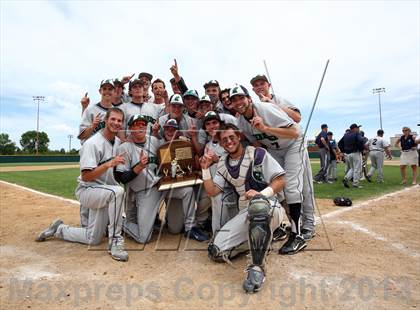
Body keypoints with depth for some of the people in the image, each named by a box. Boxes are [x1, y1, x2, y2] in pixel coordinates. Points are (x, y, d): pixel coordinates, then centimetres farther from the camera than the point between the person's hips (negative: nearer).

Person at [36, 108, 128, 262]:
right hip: (87, 190, -7)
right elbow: (86, 176, -23)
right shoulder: (92, 143, -18)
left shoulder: (118, 141, 6)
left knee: (93, 240, 10)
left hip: (103, 192, 8)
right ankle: (115, 241, -27)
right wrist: (109, 164, -34)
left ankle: (58, 229, 32)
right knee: (117, 191, -40)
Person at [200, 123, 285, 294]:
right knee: (216, 251, -10)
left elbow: (280, 181, -9)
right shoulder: (223, 164, 12)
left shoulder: (257, 154, -4)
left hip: (268, 206, -5)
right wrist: (205, 169, 0)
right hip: (245, 214, 6)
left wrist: (261, 194, -25)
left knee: (257, 204, -44)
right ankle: (259, 240, 11)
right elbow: (212, 191, 11)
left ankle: (257, 267, -31)